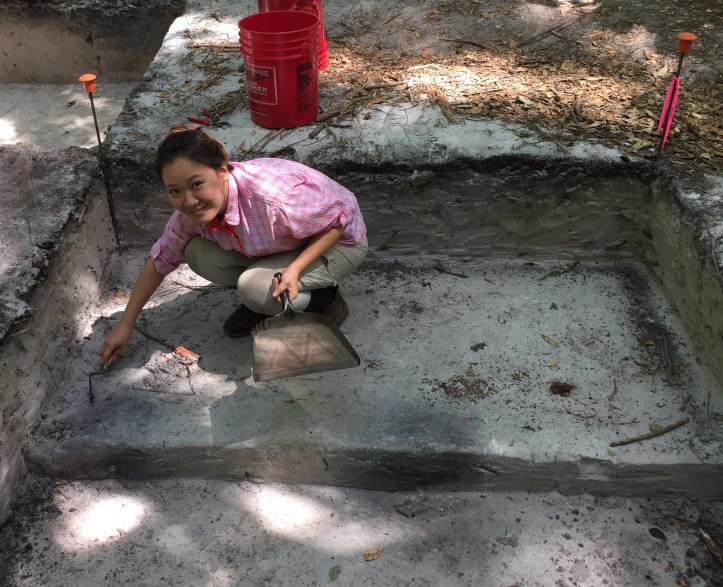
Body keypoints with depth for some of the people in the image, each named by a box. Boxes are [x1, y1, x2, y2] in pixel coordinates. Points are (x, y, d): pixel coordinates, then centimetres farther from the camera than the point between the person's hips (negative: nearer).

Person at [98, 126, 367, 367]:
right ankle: (264, 300, 8)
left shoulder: (272, 199, -40)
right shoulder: (192, 209, -18)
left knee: (257, 288, -29)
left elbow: (342, 217, -26)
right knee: (198, 254, -13)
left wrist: (295, 269, -35)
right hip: (285, 243, 7)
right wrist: (125, 325, 0)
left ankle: (324, 299, -2)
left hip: (339, 240, -6)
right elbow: (161, 259, -3)